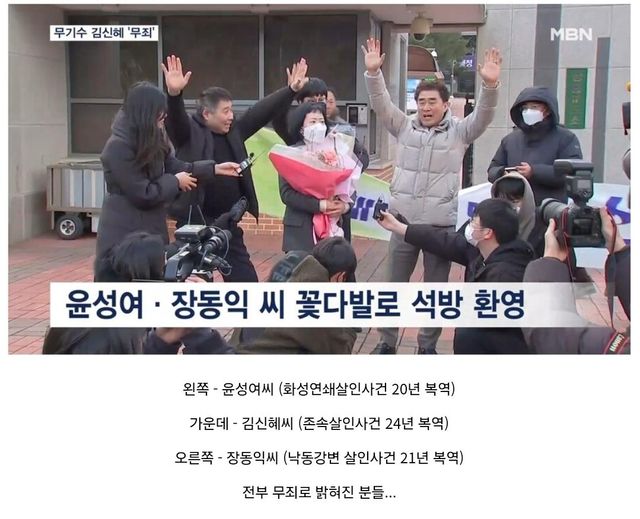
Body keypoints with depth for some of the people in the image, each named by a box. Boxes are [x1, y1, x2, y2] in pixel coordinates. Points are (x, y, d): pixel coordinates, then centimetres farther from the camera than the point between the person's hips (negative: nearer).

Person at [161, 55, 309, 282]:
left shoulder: (233, 132, 10)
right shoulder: (190, 132, -7)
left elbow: (262, 112, 12)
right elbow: (175, 117, -26)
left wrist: (291, 90, 6)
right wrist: (174, 94, -46)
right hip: (195, 224, -6)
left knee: (245, 279, 11)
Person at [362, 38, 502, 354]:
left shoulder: (459, 132, 2)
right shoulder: (404, 126, 7)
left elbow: (483, 115, -12)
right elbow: (381, 104, -2)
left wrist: (490, 85, -29)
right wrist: (373, 72, -18)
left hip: (442, 225, -1)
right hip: (403, 221, 2)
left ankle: (427, 346, 23)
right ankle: (387, 342, 23)